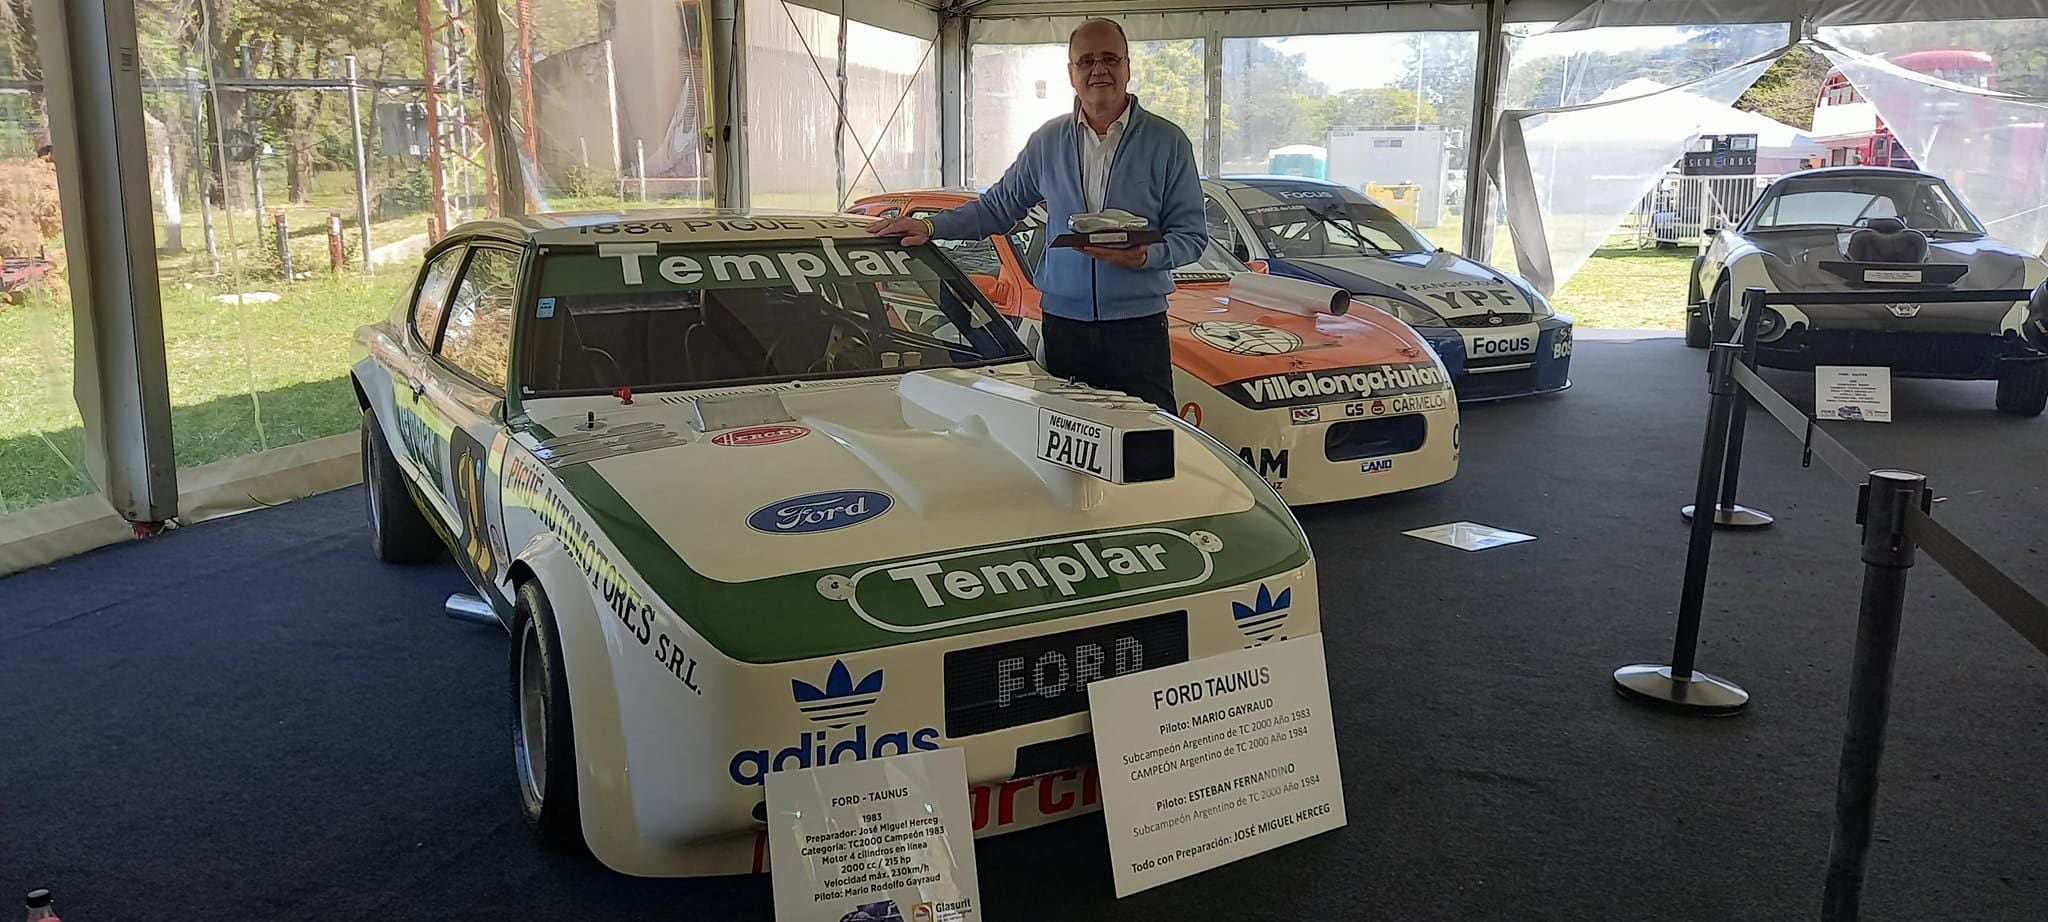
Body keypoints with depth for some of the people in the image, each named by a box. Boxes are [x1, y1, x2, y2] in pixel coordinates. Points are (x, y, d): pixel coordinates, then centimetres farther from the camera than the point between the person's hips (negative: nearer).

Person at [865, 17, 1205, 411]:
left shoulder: (1167, 142, 2)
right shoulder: (1048, 141, 11)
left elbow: (1191, 234, 1)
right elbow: (999, 206, 18)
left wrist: (1144, 256, -19)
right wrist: (930, 226, 6)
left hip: (1138, 326, -2)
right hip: (1063, 323, 2)